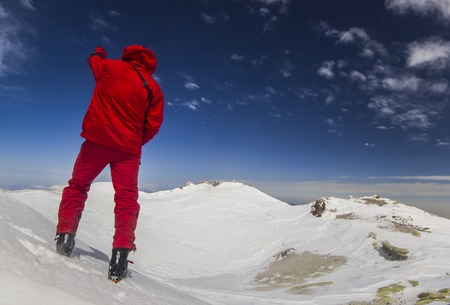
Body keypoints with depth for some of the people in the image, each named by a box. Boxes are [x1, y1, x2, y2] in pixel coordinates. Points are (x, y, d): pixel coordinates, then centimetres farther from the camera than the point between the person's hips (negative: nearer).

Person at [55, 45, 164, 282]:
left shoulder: (111, 67, 4)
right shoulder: (154, 89, 3)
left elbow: (94, 61, 28)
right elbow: (153, 126, 1)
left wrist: (99, 53, 51)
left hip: (97, 139, 1)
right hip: (128, 149, 0)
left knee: (77, 186, 17)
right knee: (127, 199, 3)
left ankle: (65, 236, 11)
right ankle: (121, 253, -5)